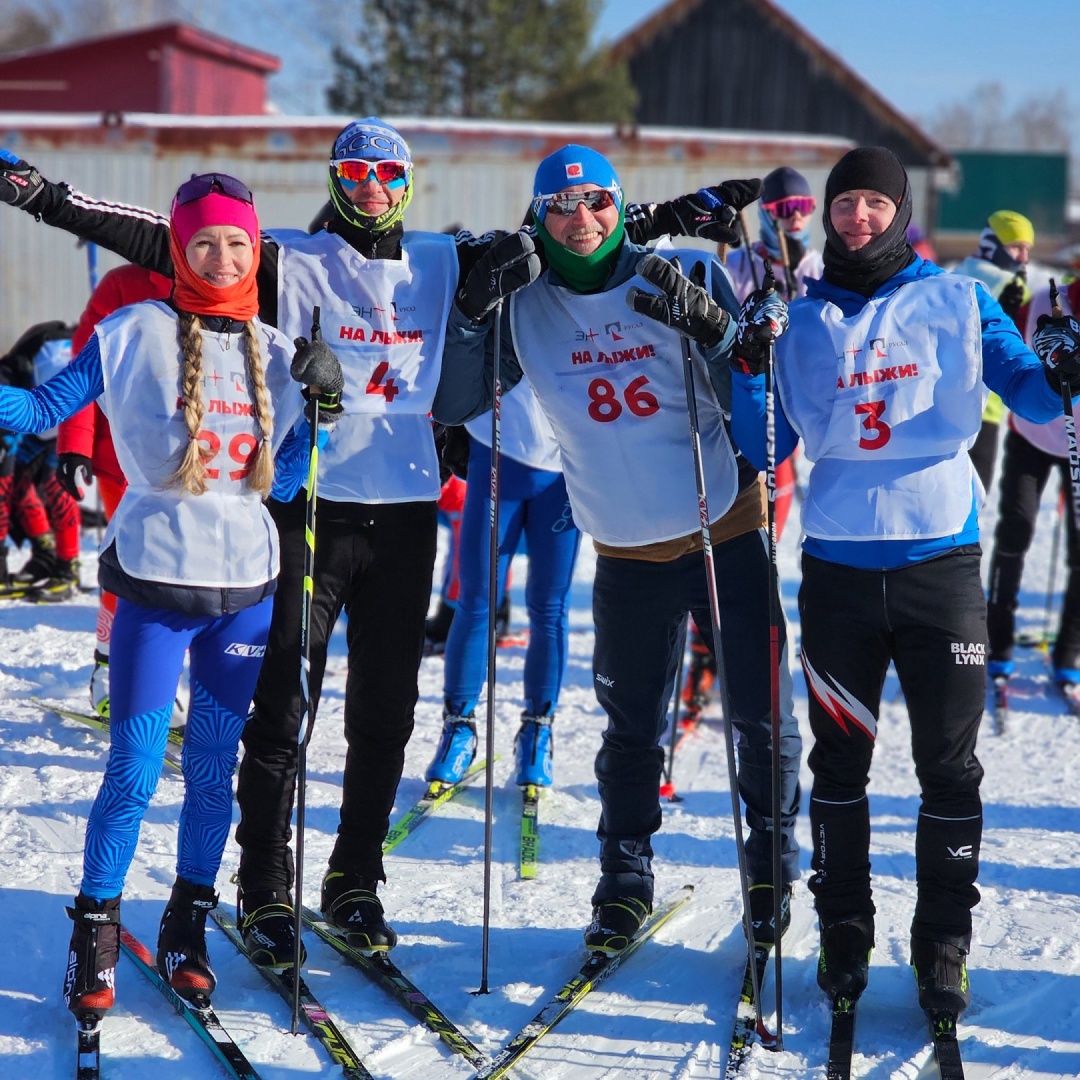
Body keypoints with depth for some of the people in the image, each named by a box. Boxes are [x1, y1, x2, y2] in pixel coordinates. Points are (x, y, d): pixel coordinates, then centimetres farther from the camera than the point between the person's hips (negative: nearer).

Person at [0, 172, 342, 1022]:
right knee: (134, 771, -5)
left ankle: (188, 930, 23)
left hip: (246, 581, 4)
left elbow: (283, 473, 12)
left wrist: (323, 400, -2)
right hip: (157, 577, -4)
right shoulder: (135, 335, -3)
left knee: (214, 769, 10)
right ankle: (95, 937, 9)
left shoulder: (274, 351, 9)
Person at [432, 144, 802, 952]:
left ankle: (773, 869, 23)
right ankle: (625, 882, 27)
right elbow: (451, 405, -5)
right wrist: (474, 309, -16)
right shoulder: (525, 309, -2)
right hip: (627, 552, 2)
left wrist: (712, 326, -26)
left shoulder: (686, 277, -9)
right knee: (631, 729, 12)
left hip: (728, 529, -2)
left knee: (763, 717, 4)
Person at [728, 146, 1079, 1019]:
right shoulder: (800, 319, 11)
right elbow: (767, 449, 10)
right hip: (838, 563, 2)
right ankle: (844, 934, 20)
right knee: (839, 761, 8)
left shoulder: (958, 302, 6)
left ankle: (944, 948, 10)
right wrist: (751, 367, -6)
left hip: (940, 557, -2)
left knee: (949, 766, 1)